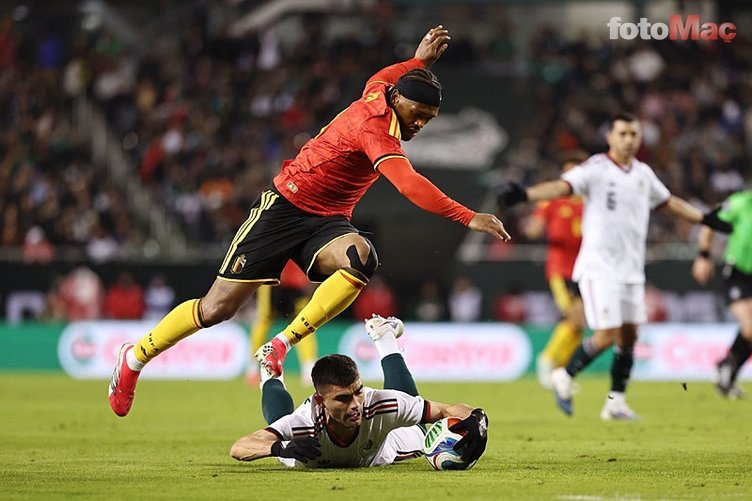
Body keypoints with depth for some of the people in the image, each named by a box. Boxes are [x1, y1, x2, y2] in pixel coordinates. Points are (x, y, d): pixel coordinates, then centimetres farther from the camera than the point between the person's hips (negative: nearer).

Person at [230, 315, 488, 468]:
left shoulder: (379, 403, -46)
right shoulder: (304, 422, -49)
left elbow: (449, 411, -40)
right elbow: (239, 448, -55)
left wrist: (476, 421, -62)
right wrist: (281, 448, -74)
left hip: (375, 453, 1)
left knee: (413, 435, 34)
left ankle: (385, 339, 47)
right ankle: (271, 377, 60)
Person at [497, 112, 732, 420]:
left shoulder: (643, 173, 11)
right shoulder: (596, 169, -11)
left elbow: (667, 203, 27)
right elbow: (562, 186, -26)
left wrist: (705, 219, 31)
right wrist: (524, 195, -43)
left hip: (631, 268, 7)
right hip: (600, 267, -7)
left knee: (628, 336, 6)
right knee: (607, 335, -12)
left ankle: (616, 401, 16)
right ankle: (564, 377, 9)